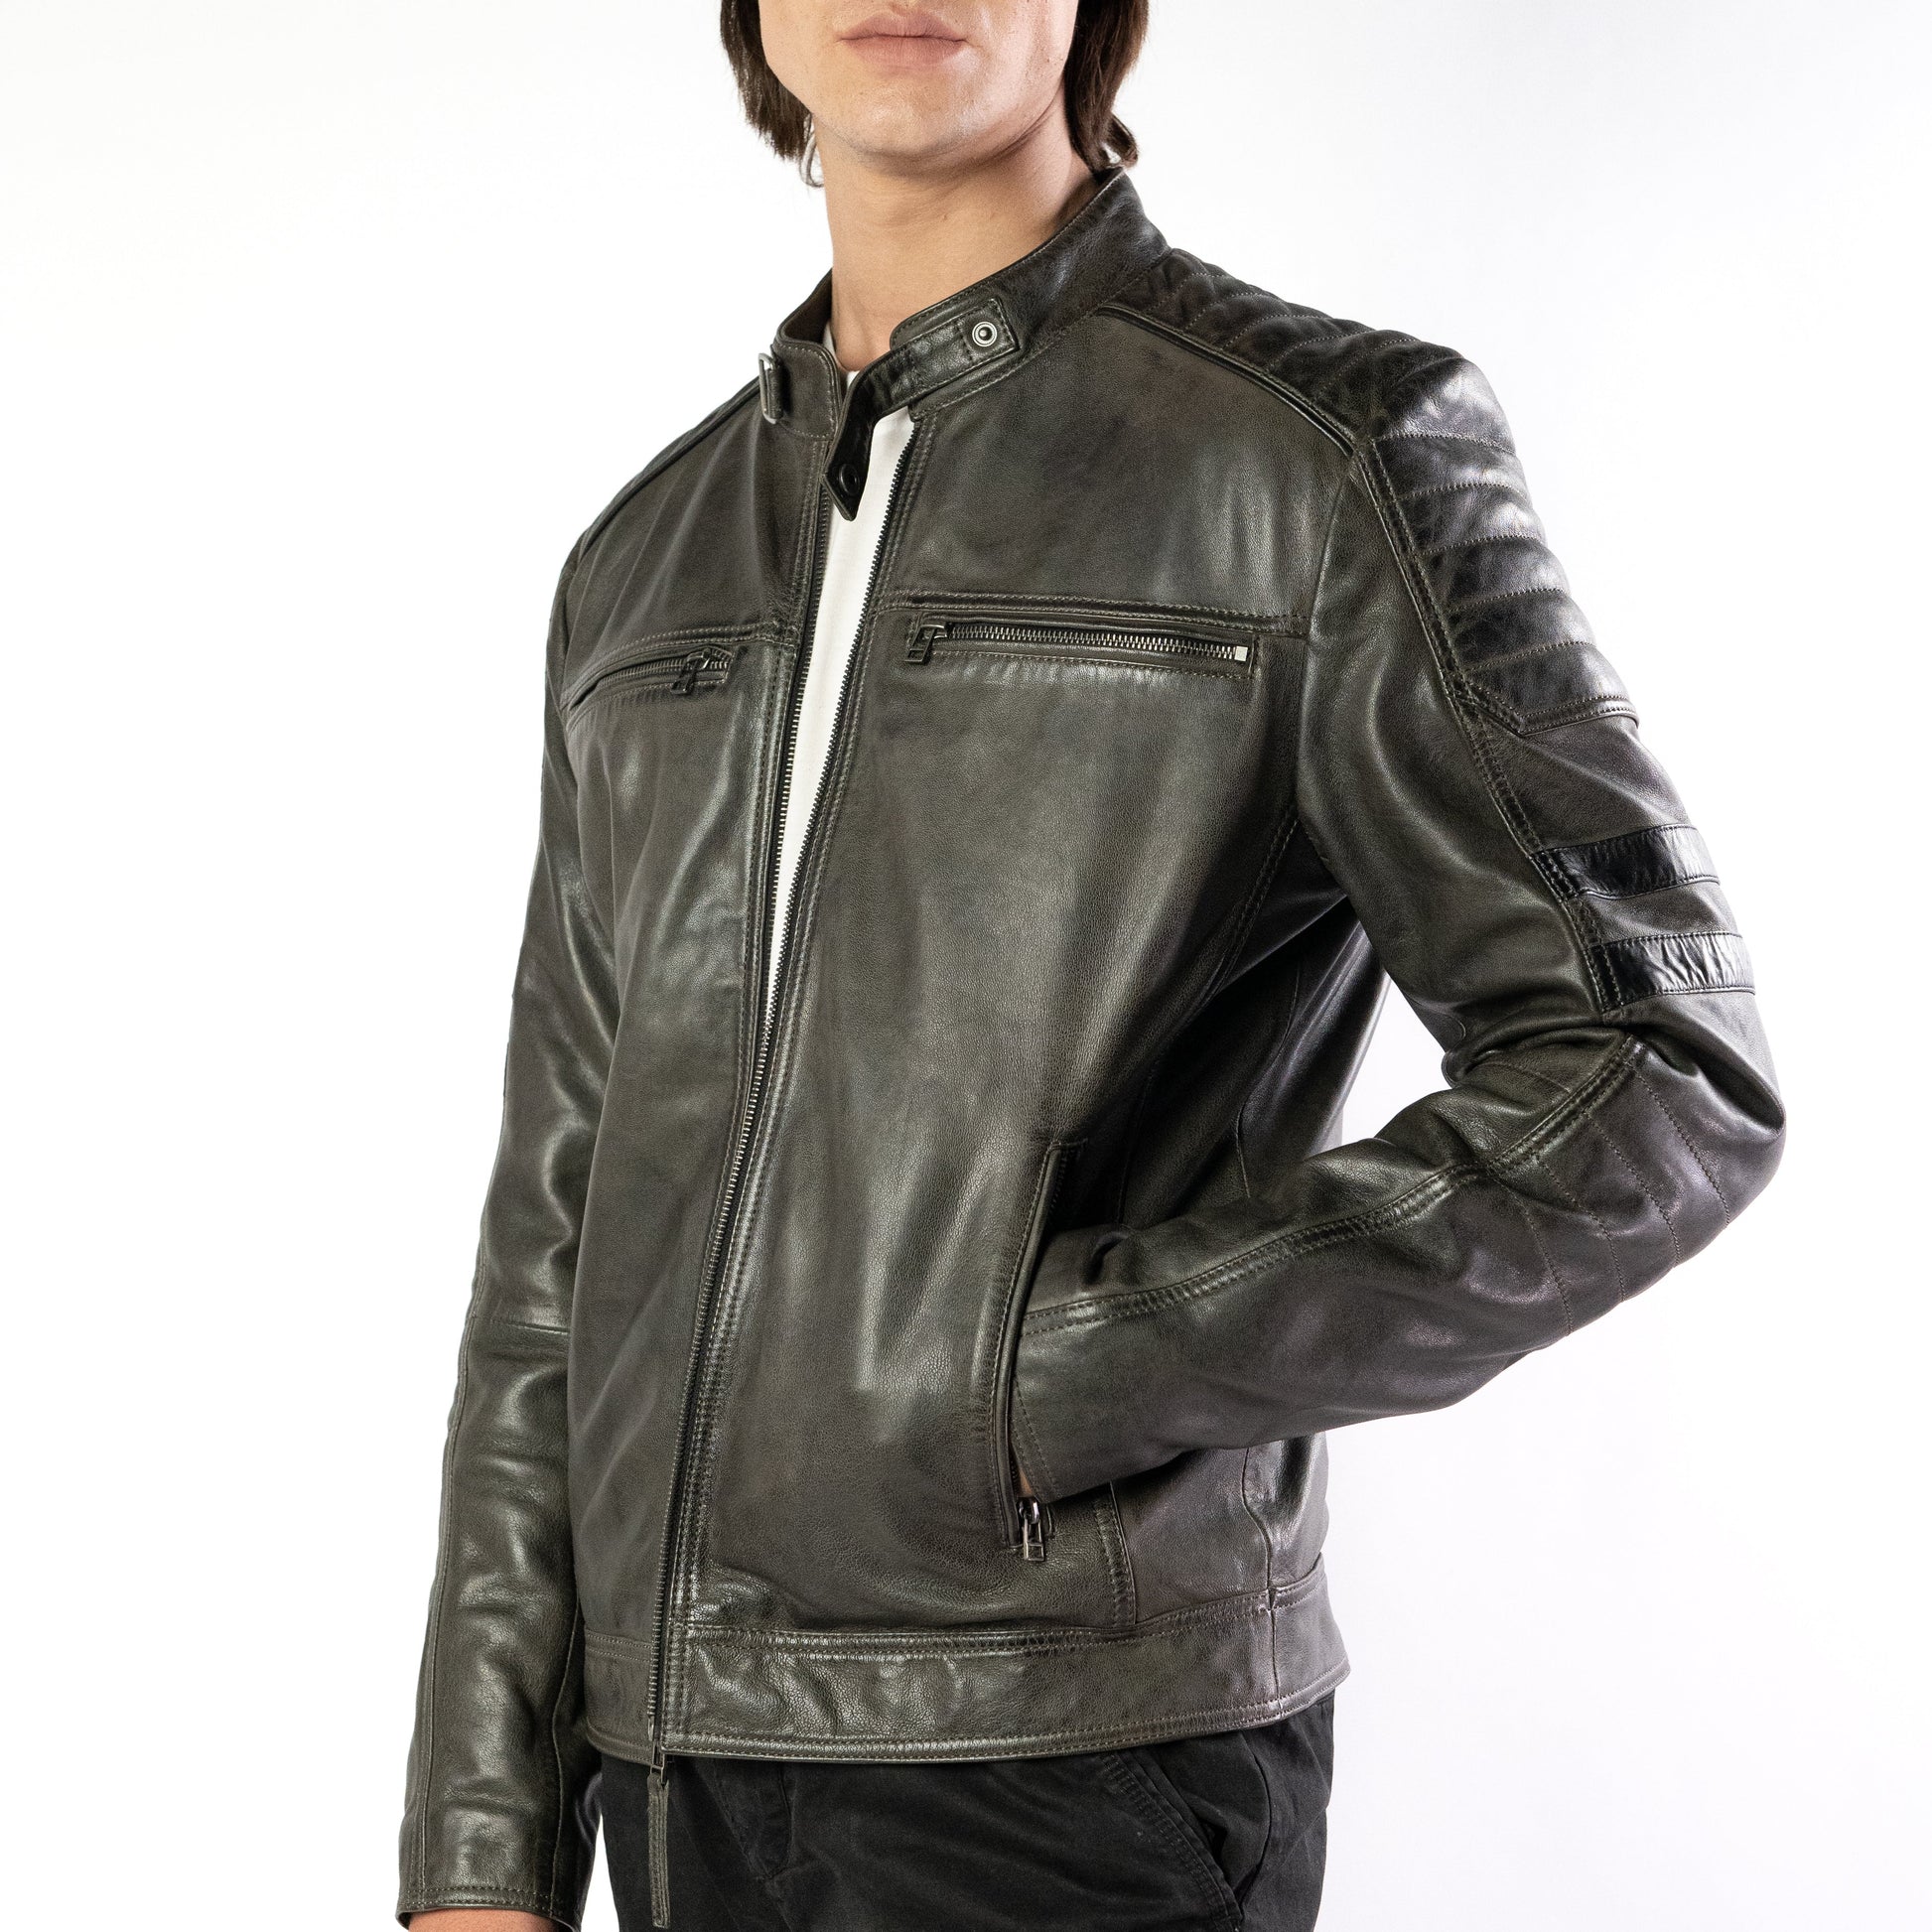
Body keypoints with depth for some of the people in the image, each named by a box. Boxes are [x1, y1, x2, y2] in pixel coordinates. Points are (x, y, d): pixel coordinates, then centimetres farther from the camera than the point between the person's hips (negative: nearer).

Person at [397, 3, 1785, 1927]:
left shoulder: (1333, 449, -3)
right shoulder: (646, 561, 12)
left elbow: (1658, 1084, -10)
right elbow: (560, 1225, 11)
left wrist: (1040, 1382, -14)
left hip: (1075, 1767, -5)